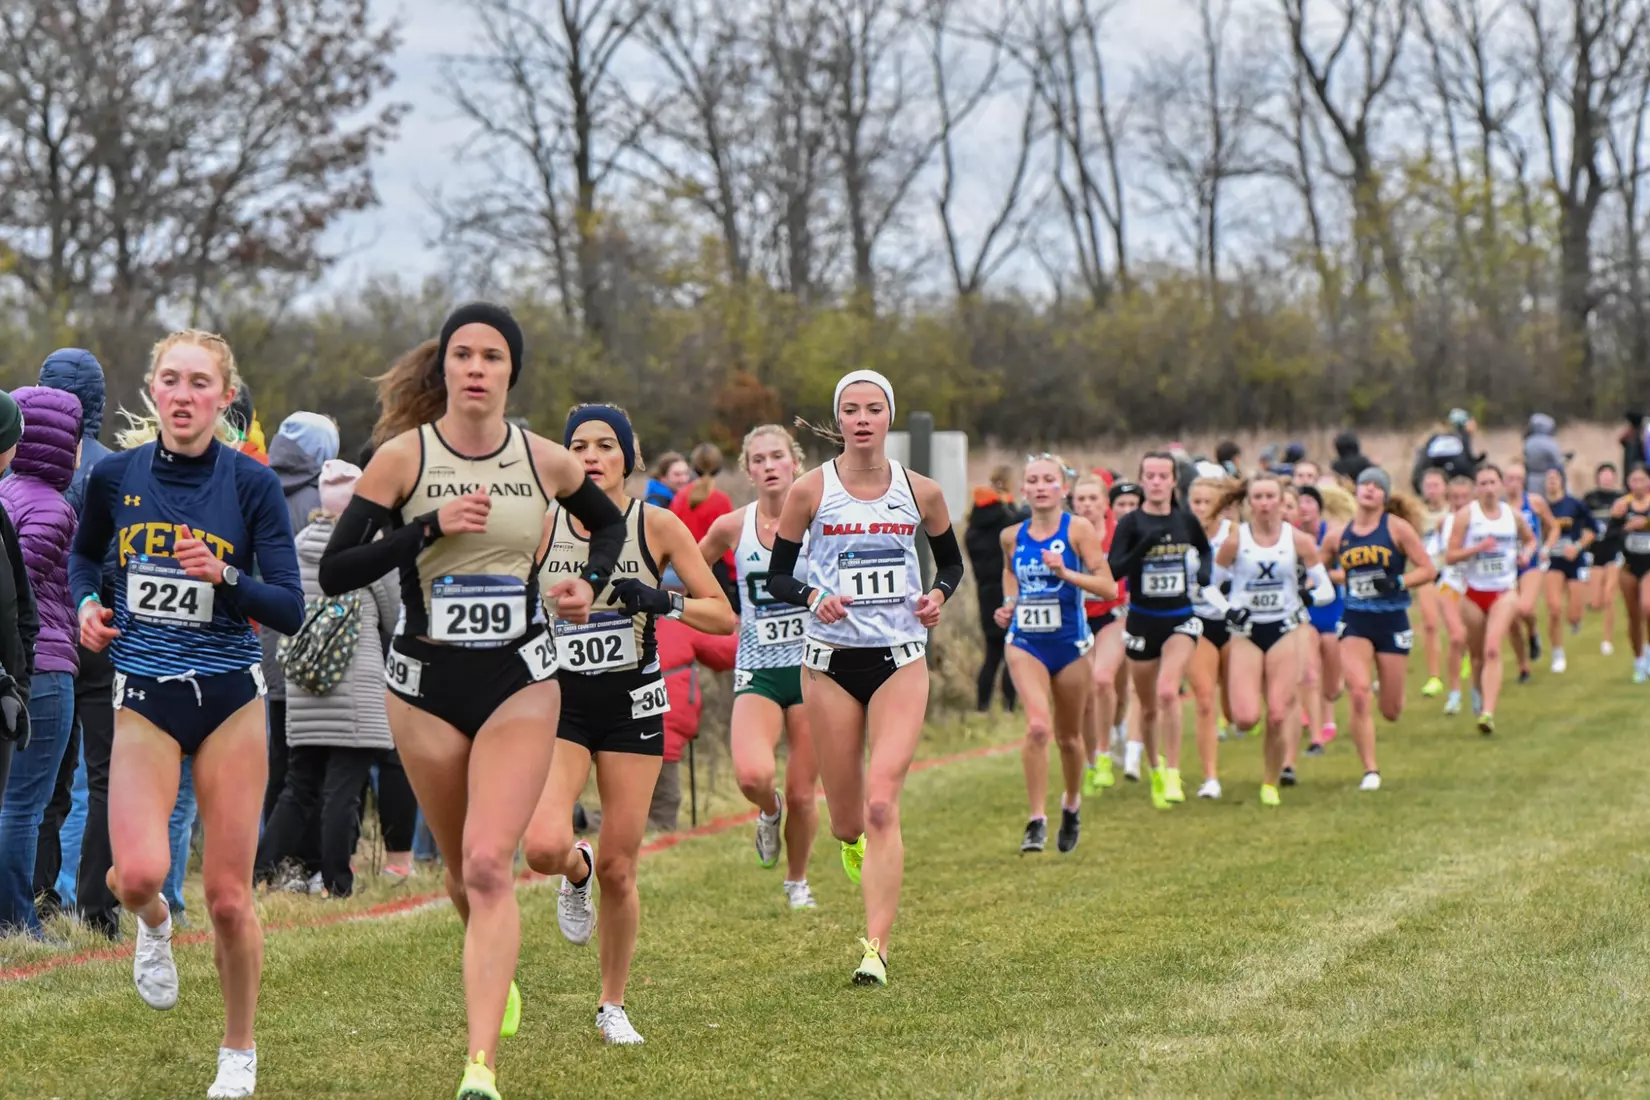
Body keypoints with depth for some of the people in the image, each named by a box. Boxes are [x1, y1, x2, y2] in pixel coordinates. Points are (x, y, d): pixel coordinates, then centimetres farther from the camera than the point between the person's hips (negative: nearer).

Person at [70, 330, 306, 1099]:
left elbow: (290, 610, -6)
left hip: (230, 697, -1)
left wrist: (223, 576, -22)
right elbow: (85, 553, 21)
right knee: (139, 873, -21)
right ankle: (154, 925, 17)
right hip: (143, 698, 1)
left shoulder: (251, 483, -6)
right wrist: (87, 603, 2)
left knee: (229, 897, 1)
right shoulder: (115, 475, 0)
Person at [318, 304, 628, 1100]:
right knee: (463, 872, 14)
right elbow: (334, 571, -11)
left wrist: (590, 583, 1)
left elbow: (610, 525, 20)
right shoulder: (402, 457, -6)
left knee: (489, 865, -17)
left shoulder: (545, 462, -1)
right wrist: (431, 526, -20)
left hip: (520, 683, -1)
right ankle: (496, 975, 48)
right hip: (426, 684, 1)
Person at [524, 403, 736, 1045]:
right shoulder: (543, 526, -1)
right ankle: (577, 872, 16)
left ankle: (612, 1005, 22)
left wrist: (663, 601, -19)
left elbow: (724, 616, -4)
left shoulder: (657, 526, -4)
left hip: (631, 707, 0)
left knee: (618, 872, 1)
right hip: (558, 704, 1)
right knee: (544, 847, -22)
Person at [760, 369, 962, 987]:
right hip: (832, 658, 0)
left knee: (881, 803, -16)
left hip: (901, 658, 0)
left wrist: (938, 595, -4)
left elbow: (951, 561, 17)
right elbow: (777, 575, 4)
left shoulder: (921, 493, 2)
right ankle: (856, 845, 46)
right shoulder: (811, 490, -2)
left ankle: (876, 949, -15)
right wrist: (813, 598, -16)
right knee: (847, 820, 6)